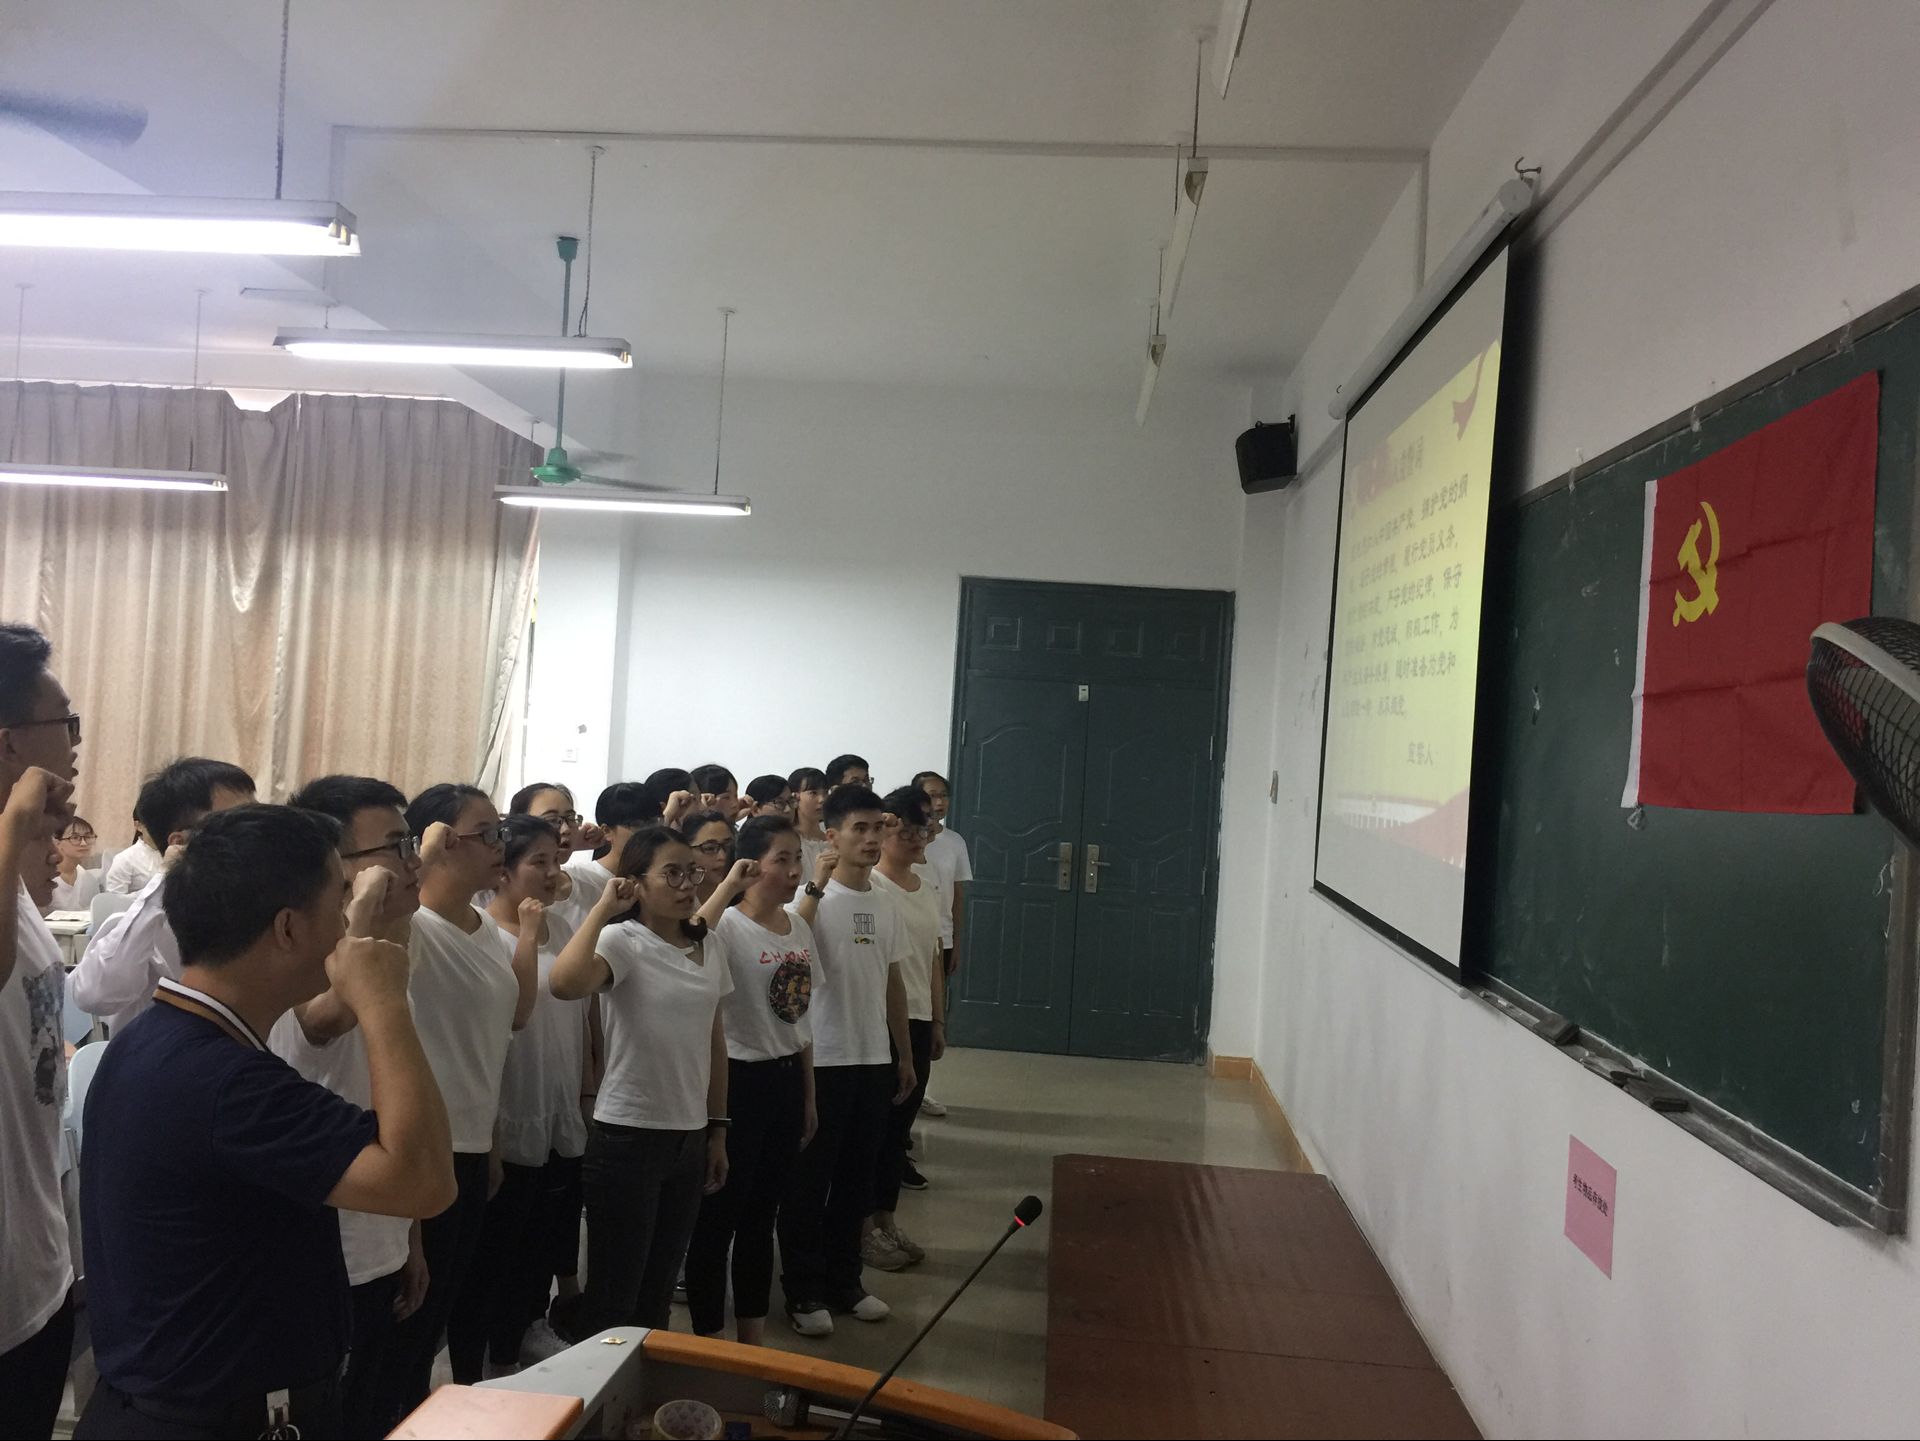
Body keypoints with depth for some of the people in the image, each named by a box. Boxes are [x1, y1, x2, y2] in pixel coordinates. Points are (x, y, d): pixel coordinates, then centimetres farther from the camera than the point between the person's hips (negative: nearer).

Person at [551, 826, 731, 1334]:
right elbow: (564, 983, -37)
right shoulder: (621, 941, -14)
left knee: (659, 1288, 19)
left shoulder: (706, 950, 8)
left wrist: (718, 1129, 14)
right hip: (627, 1138, -7)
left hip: (689, 1137, 7)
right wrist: (604, 907, -27)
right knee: (613, 1296, 4)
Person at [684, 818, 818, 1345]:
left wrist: (809, 1097, 17)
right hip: (739, 1078, -7)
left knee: (762, 1215, 18)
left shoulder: (800, 929, 6)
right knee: (718, 1216, 5)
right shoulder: (729, 926, -15)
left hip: (787, 1079, 7)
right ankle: (708, 1340, 22)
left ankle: (752, 1337, 31)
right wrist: (729, 887, -34)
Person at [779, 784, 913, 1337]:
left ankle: (843, 1280, 29)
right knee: (809, 1181, 6)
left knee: (858, 1179, 15)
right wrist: (817, 887, -35)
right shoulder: (816, 900, -12)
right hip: (822, 1060, -6)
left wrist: (905, 1055, 18)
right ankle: (803, 1291, 19)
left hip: (874, 1061, 7)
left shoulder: (884, 905, 8)